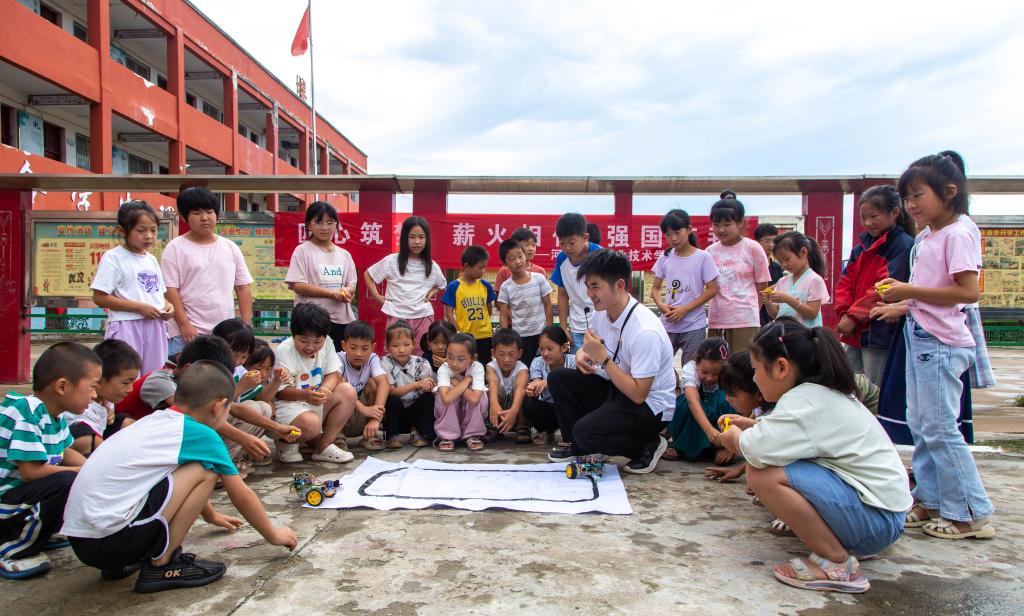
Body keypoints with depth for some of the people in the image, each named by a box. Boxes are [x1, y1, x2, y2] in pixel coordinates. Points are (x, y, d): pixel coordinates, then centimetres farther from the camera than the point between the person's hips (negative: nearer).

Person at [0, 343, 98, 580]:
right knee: (68, 482, -30)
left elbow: (66, 453, 14)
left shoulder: (53, 414, 4)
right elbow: (31, 470, -27)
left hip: (22, 492, 10)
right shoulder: (28, 413, -24)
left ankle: (35, 531, 13)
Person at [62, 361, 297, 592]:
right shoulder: (202, 435, -7)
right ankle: (161, 565, -2)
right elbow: (242, 496, 4)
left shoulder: (155, 421, 16)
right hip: (109, 540, -9)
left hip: (79, 538, 9)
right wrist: (273, 534, 21)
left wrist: (211, 515, 51)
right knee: (205, 471, -7)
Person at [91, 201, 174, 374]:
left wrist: (168, 306, -1)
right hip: (127, 327, -6)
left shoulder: (151, 260, 14)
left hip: (155, 326, 6)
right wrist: (140, 307, -17)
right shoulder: (113, 258, -6)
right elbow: (99, 298, -11)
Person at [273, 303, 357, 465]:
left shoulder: (326, 343, -1)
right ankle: (286, 442, 3)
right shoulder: (284, 352, -17)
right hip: (289, 403, -6)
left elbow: (334, 374, 1)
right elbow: (280, 391, -17)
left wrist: (326, 388, -23)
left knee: (348, 392, -15)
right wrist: (304, 395, -37)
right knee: (311, 423, -36)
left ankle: (323, 446, -10)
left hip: (317, 403, 7)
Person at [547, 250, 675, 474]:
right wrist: (581, 355, -10)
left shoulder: (645, 331, -30)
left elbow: (638, 394, -28)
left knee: (586, 431, -26)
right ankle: (573, 443, 12)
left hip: (649, 405, -8)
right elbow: (590, 348, 15)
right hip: (616, 388, 8)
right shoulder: (601, 313, -5)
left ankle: (649, 445, -2)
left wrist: (602, 357, -29)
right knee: (558, 378, -3)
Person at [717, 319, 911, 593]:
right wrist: (751, 424, 7)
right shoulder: (823, 391, 9)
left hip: (876, 518, -10)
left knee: (763, 474, -24)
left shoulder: (805, 401, -21)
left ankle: (837, 563, -11)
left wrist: (736, 436, -11)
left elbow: (755, 449, -32)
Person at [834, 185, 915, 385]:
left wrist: (855, 316, -17)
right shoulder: (862, 244, 15)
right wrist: (845, 312, -4)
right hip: (853, 333, 7)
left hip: (880, 337, -7)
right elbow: (846, 281, 12)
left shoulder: (903, 245, -8)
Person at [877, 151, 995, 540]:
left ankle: (971, 514, 8)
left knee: (939, 428, -4)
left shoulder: (956, 235, -13)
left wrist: (911, 291, -20)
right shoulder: (927, 238, 13)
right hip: (919, 338, 9)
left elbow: (969, 291, -22)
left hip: (941, 343, -9)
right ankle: (930, 501, 23)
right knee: (919, 424, 13)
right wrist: (900, 296, 2)